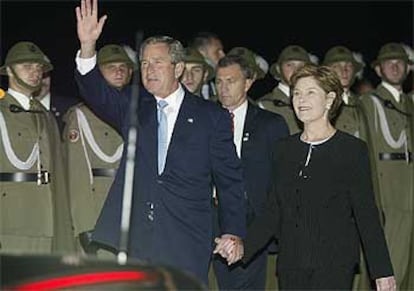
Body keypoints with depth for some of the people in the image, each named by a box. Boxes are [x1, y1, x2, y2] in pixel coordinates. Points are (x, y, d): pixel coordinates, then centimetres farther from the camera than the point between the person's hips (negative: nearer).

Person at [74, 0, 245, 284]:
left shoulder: (212, 117, 5)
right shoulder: (132, 106, 12)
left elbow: (230, 179, 6)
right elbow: (97, 94, -6)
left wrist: (234, 232, 0)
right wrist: (87, 46, -22)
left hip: (184, 244, -2)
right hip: (126, 236, 2)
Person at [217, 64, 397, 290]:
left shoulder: (352, 149, 0)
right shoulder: (284, 149, 13)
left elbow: (366, 212, -1)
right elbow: (274, 212, 13)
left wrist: (382, 271, -4)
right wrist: (244, 245, -1)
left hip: (335, 265, -5)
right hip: (290, 265, 5)